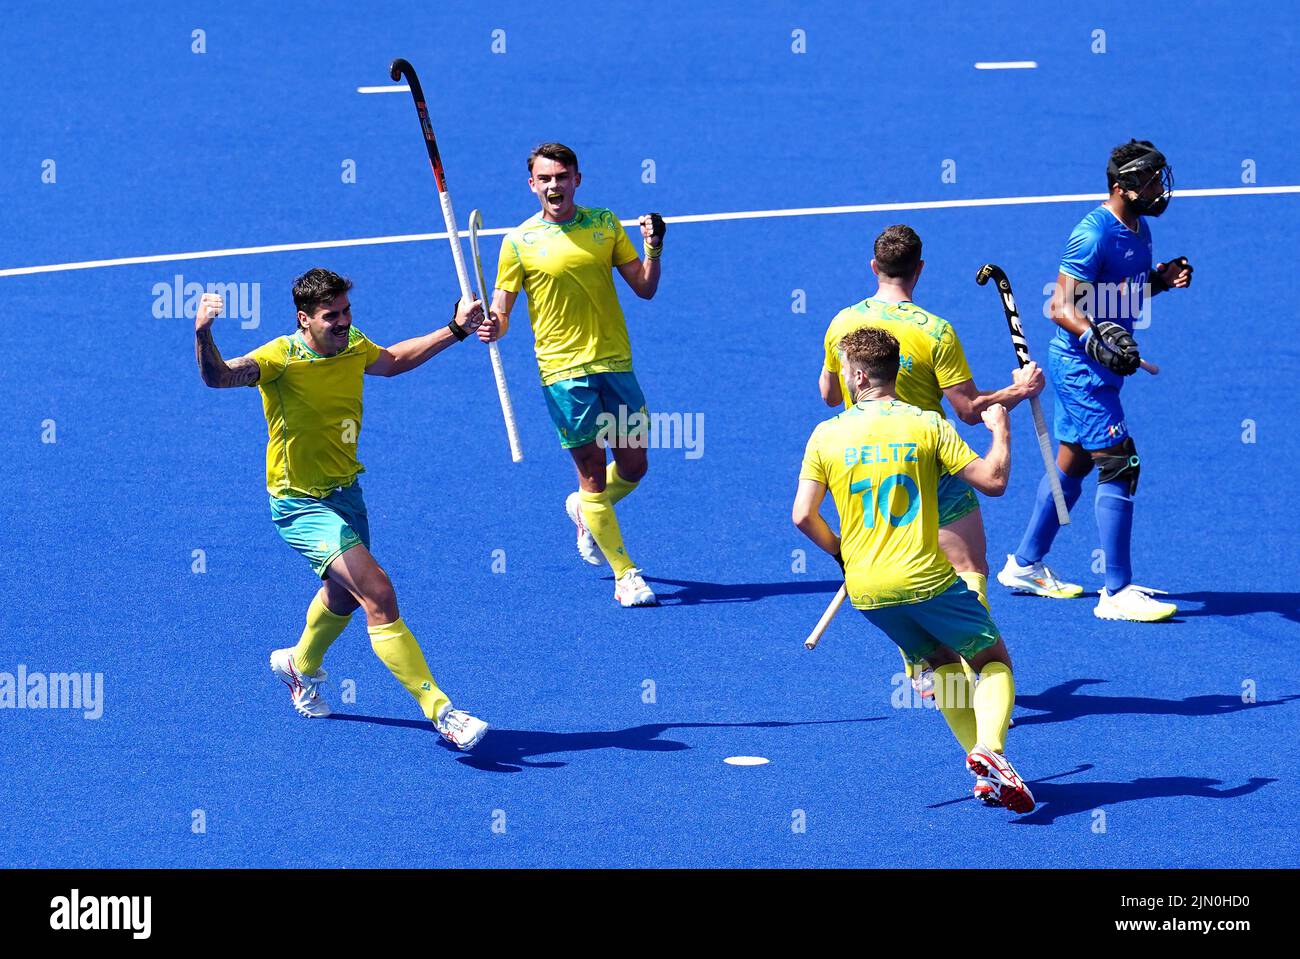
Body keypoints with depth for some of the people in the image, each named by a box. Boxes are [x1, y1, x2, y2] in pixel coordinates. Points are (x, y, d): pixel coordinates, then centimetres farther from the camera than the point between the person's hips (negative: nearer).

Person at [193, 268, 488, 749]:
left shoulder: (353, 346, -5)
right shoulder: (283, 358, -25)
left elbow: (391, 361, 20)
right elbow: (218, 376, -43)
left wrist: (455, 330, 19)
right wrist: (203, 335, -62)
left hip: (345, 491, 8)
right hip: (301, 506, -8)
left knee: (345, 595, 29)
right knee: (379, 594, -21)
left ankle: (301, 665, 60)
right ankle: (441, 712, -19)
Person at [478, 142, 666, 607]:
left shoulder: (605, 225, 6)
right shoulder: (519, 241, -2)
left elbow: (644, 288, 8)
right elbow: (500, 312, 2)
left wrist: (653, 249, -9)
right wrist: (491, 327, -20)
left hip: (616, 362, 3)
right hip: (564, 369, -3)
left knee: (633, 467, 9)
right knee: (592, 471, -2)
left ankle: (584, 510, 41)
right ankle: (625, 575, 8)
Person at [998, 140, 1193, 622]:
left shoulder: (1138, 229, 8)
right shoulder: (1094, 234, -21)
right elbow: (1061, 306, -24)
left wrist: (1163, 278, 2)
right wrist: (1097, 338, -40)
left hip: (1096, 365, 10)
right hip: (1081, 367, -10)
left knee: (1072, 464, 19)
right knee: (1119, 465, -12)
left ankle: (1025, 565, 32)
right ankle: (1116, 592, -11)